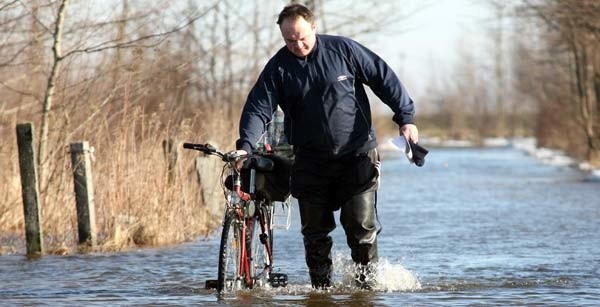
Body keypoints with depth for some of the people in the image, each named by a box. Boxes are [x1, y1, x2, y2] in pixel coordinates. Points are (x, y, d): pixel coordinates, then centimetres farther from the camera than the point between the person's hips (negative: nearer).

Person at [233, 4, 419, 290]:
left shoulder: (343, 49, -6)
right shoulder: (277, 67, -2)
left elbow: (384, 78, 0)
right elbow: (258, 109, -9)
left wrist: (405, 117, -6)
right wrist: (245, 147, -25)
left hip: (357, 155, -2)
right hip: (311, 162, 2)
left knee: (361, 224, -8)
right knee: (315, 231, 2)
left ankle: (366, 281, 6)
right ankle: (321, 287, 13)